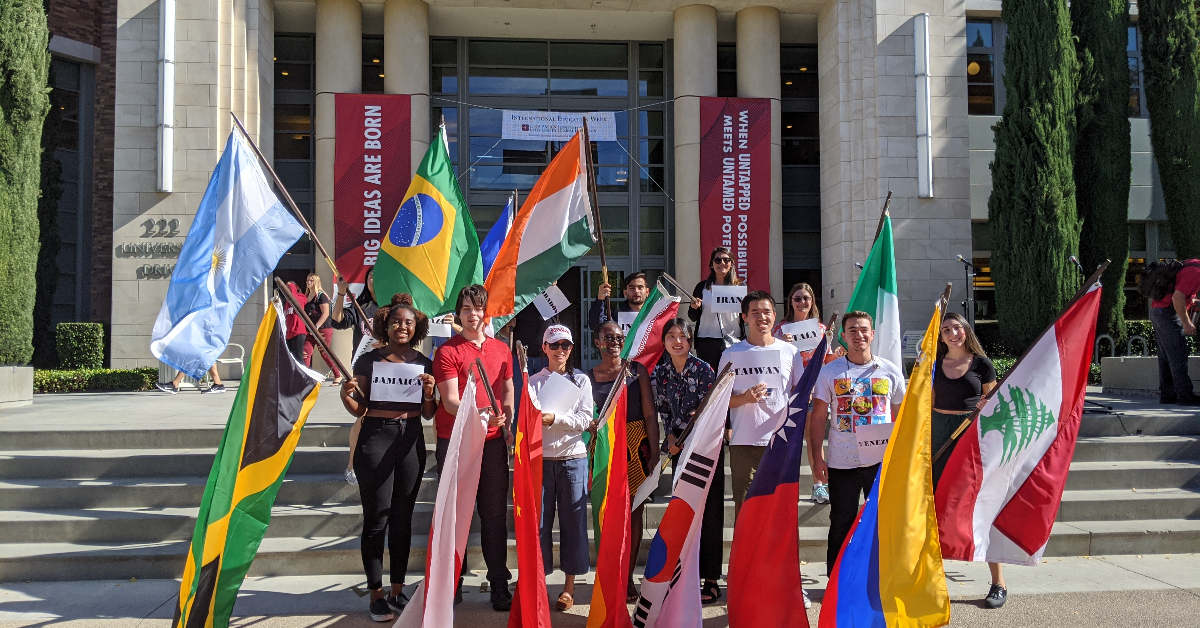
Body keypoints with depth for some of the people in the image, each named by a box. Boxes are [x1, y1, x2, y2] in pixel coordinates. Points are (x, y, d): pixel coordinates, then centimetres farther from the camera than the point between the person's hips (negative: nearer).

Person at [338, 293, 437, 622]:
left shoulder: (424, 364, 9)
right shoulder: (369, 360, 2)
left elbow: (428, 414, 11)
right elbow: (359, 410, 4)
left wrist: (429, 393, -8)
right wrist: (347, 395, -16)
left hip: (411, 441, 3)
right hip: (376, 438, -3)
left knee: (403, 518, 8)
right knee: (376, 518, -1)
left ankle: (398, 589, 18)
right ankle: (377, 594, 7)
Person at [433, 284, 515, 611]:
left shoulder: (502, 349, 12)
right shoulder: (447, 351, -2)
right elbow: (450, 401, -10)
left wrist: (507, 425, 6)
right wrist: (478, 414, -28)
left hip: (493, 441, 3)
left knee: (495, 513, 3)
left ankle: (499, 584, 10)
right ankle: (453, 581, 17)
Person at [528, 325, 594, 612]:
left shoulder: (581, 380, 7)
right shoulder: (533, 381, 9)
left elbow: (584, 420, -3)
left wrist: (554, 419, -17)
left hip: (572, 458, 0)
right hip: (541, 457, 0)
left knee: (573, 520, 2)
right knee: (539, 520, 0)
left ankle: (569, 586, 12)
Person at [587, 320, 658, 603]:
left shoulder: (637, 370, 6)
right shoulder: (589, 376, 7)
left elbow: (649, 414, 3)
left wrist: (654, 453, -4)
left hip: (636, 446, 0)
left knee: (633, 512, 3)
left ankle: (628, 577, 12)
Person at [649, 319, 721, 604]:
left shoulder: (703, 369, -9)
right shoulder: (659, 373, 3)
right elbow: (664, 412, 9)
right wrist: (671, 438, -3)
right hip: (680, 448, 4)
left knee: (709, 512, -2)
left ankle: (711, 580, 6)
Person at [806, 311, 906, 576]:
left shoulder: (891, 372, 6)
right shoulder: (829, 372, 2)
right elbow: (818, 418, 2)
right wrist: (817, 457, -5)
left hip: (882, 462, 1)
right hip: (841, 462, -1)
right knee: (841, 525, 6)